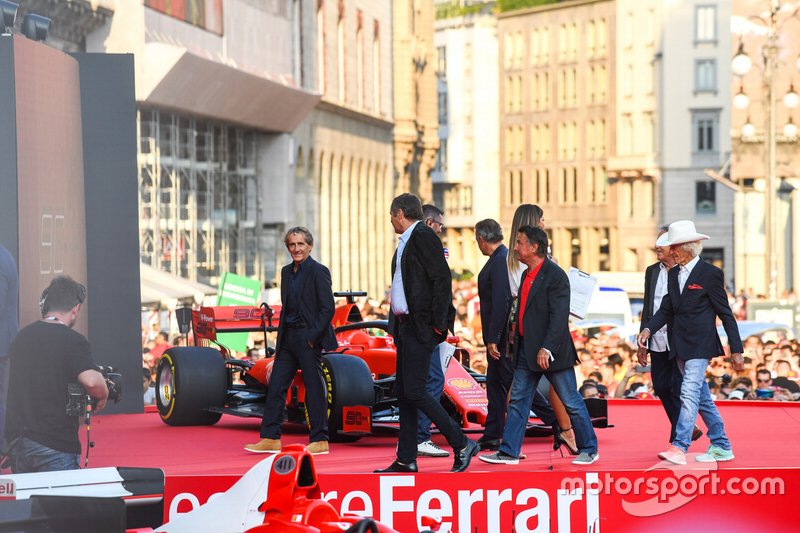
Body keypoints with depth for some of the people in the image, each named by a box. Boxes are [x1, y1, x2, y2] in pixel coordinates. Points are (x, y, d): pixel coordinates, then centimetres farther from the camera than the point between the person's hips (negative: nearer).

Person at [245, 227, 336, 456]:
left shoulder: (318, 271, -9)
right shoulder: (287, 272, 14)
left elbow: (328, 308, -13)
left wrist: (312, 337, -16)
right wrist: (280, 341, 11)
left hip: (309, 337, -8)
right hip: (288, 337, 8)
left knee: (314, 388, -1)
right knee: (275, 385, 5)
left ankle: (320, 441, 6)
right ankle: (270, 439, 9)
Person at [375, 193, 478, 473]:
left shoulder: (423, 236, -11)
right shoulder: (405, 241, 18)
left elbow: (442, 278, -17)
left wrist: (437, 323, -19)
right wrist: (397, 325, 12)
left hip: (421, 327, -10)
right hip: (404, 325, 10)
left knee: (414, 391, -12)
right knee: (403, 391, 9)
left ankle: (462, 444, -3)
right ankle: (406, 459, 14)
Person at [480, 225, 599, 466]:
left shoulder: (555, 275, -14)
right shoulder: (527, 274, 13)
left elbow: (559, 316, -20)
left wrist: (547, 349, -25)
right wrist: (517, 338, 14)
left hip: (551, 352, -8)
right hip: (527, 351, 8)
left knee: (572, 403, 2)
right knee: (518, 400, 6)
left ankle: (589, 450, 14)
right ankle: (509, 452, 9)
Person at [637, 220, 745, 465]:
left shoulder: (710, 273, -9)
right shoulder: (673, 274, 11)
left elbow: (726, 314, -7)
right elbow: (666, 309, 10)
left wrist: (736, 351, -7)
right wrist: (648, 329, -9)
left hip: (700, 344, -7)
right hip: (680, 344, 8)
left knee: (689, 394, -17)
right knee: (701, 397, 12)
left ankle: (679, 447, -22)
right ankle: (721, 446, 20)